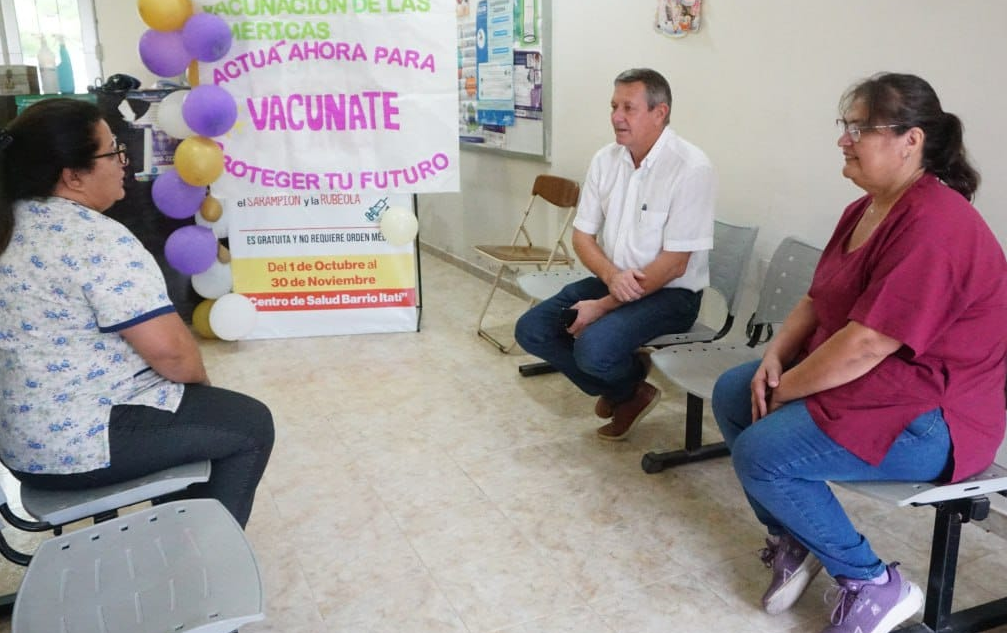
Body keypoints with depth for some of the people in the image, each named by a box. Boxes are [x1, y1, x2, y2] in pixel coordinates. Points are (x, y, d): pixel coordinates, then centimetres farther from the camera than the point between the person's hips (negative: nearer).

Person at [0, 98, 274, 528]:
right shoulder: (98, 241, -23)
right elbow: (170, 350, -25)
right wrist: (199, 381, -3)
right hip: (81, 444, -10)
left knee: (185, 399, 28)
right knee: (251, 425, 5)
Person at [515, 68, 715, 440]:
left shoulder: (691, 168, -18)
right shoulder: (606, 160, 1)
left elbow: (674, 264, -20)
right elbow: (582, 235, 5)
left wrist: (603, 307, -20)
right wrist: (612, 276, -18)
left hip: (669, 293, -7)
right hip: (611, 282, 7)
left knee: (594, 347, -30)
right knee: (531, 330, -5)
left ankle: (631, 387, 8)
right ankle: (626, 390, 10)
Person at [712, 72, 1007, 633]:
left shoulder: (934, 225, -25)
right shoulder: (866, 209, 7)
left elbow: (866, 344, -29)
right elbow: (818, 299, 10)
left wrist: (783, 389, -17)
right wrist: (775, 357, -6)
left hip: (926, 418, -10)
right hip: (861, 382, 11)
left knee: (762, 453, -22)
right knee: (731, 394, 8)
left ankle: (875, 585, -3)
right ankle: (791, 541, 16)